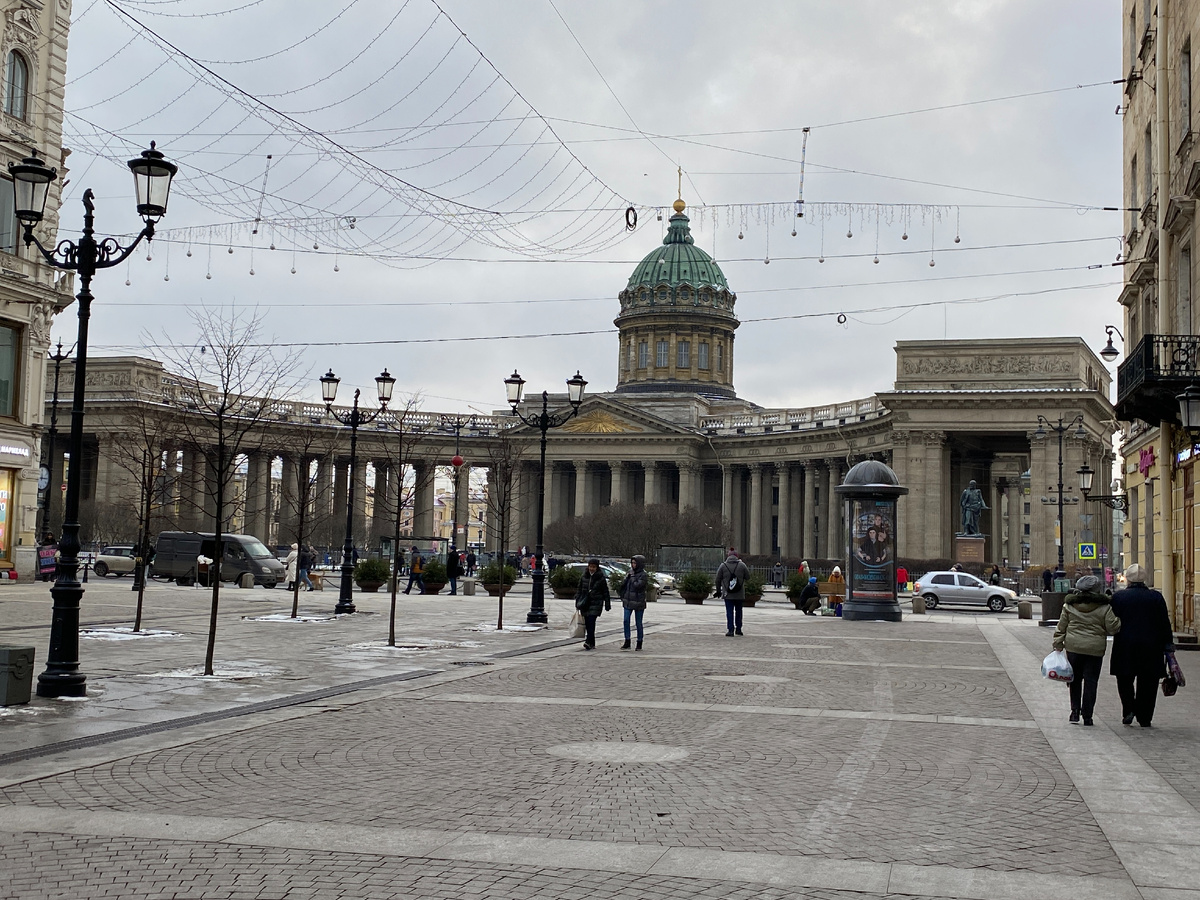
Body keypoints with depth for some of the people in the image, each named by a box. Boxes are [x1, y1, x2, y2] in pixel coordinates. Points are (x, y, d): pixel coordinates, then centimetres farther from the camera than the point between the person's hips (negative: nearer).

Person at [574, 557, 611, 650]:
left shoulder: (601, 578, -1)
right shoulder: (584, 577, 8)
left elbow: (605, 592, 3)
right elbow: (579, 590, 15)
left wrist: (607, 604, 2)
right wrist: (577, 602, 11)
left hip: (596, 603, -4)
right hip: (585, 603, 4)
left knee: (591, 622, -16)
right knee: (587, 623, 3)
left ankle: (589, 642, -23)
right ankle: (592, 644, 11)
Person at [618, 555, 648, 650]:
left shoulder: (643, 575, -8)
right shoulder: (629, 572, 10)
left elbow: (638, 585, -20)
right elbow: (623, 585, 16)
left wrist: (632, 576, -11)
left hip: (638, 602, -5)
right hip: (628, 601, 5)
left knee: (638, 623, 4)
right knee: (626, 620, -4)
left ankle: (639, 643, 14)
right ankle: (627, 642, 2)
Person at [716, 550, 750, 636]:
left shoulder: (723, 565, -2)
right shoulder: (741, 565, -3)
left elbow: (718, 579, 0)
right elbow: (747, 576, 1)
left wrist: (718, 590, 11)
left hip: (727, 594, -1)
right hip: (739, 594, 1)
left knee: (729, 611, 0)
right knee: (738, 611, 15)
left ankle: (730, 630, -7)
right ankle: (738, 629, 20)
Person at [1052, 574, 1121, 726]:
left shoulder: (1069, 605, 2)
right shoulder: (1104, 607, -5)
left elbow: (1061, 627, 5)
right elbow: (1113, 628, -4)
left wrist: (1058, 644, 13)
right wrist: (1119, 620, 15)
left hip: (1073, 647, 2)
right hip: (1095, 649, -2)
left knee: (1075, 679, 15)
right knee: (1091, 681, 4)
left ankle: (1075, 711, 9)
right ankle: (1087, 716, 6)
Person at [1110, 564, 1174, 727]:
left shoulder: (1118, 597, -3)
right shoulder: (1156, 597, -1)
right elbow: (1164, 623, 0)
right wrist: (1168, 643, 6)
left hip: (1125, 646, -1)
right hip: (1151, 647, 1)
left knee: (1125, 679, 14)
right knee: (1147, 683, 7)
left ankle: (1128, 709, -2)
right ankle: (1144, 718, 8)